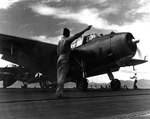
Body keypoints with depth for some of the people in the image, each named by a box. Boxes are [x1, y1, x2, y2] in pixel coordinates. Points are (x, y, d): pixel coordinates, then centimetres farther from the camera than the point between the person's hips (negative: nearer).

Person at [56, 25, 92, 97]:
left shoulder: (59, 41, 18)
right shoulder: (67, 40, -6)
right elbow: (76, 35, -18)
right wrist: (86, 29, -18)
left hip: (59, 59, 8)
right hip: (64, 60, -8)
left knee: (59, 76, 5)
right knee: (62, 77, -10)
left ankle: (59, 91, 4)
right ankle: (59, 92, -14)